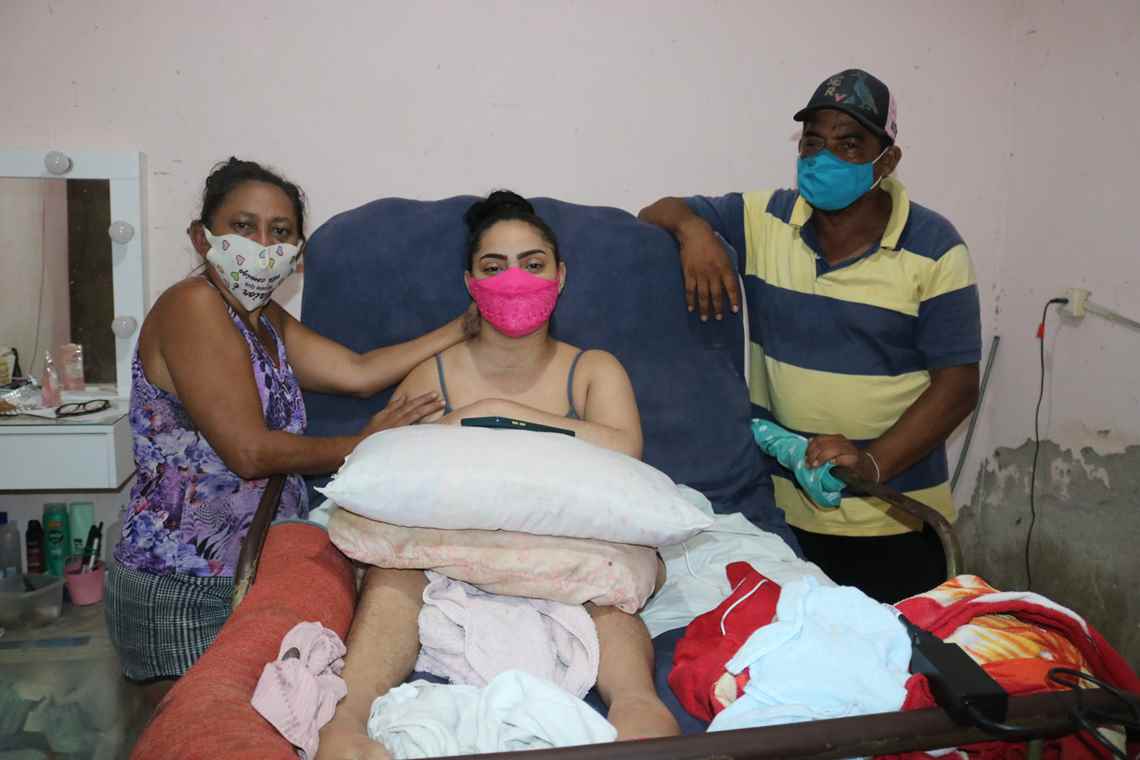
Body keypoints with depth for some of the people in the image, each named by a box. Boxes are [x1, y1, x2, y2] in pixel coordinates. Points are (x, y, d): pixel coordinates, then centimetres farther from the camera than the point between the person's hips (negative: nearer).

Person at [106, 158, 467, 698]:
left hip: (257, 577, 8)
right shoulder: (192, 304, -14)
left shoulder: (266, 319, 13)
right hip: (183, 596, -8)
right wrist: (364, 445, -9)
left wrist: (468, 326, 1)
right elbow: (249, 451, -21)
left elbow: (357, 372, 1)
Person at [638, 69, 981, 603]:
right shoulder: (763, 221, 1)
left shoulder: (934, 249, -6)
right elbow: (658, 214, 7)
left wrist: (873, 463, -22)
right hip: (780, 507, 2)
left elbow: (957, 387, -8)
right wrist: (693, 229, -17)